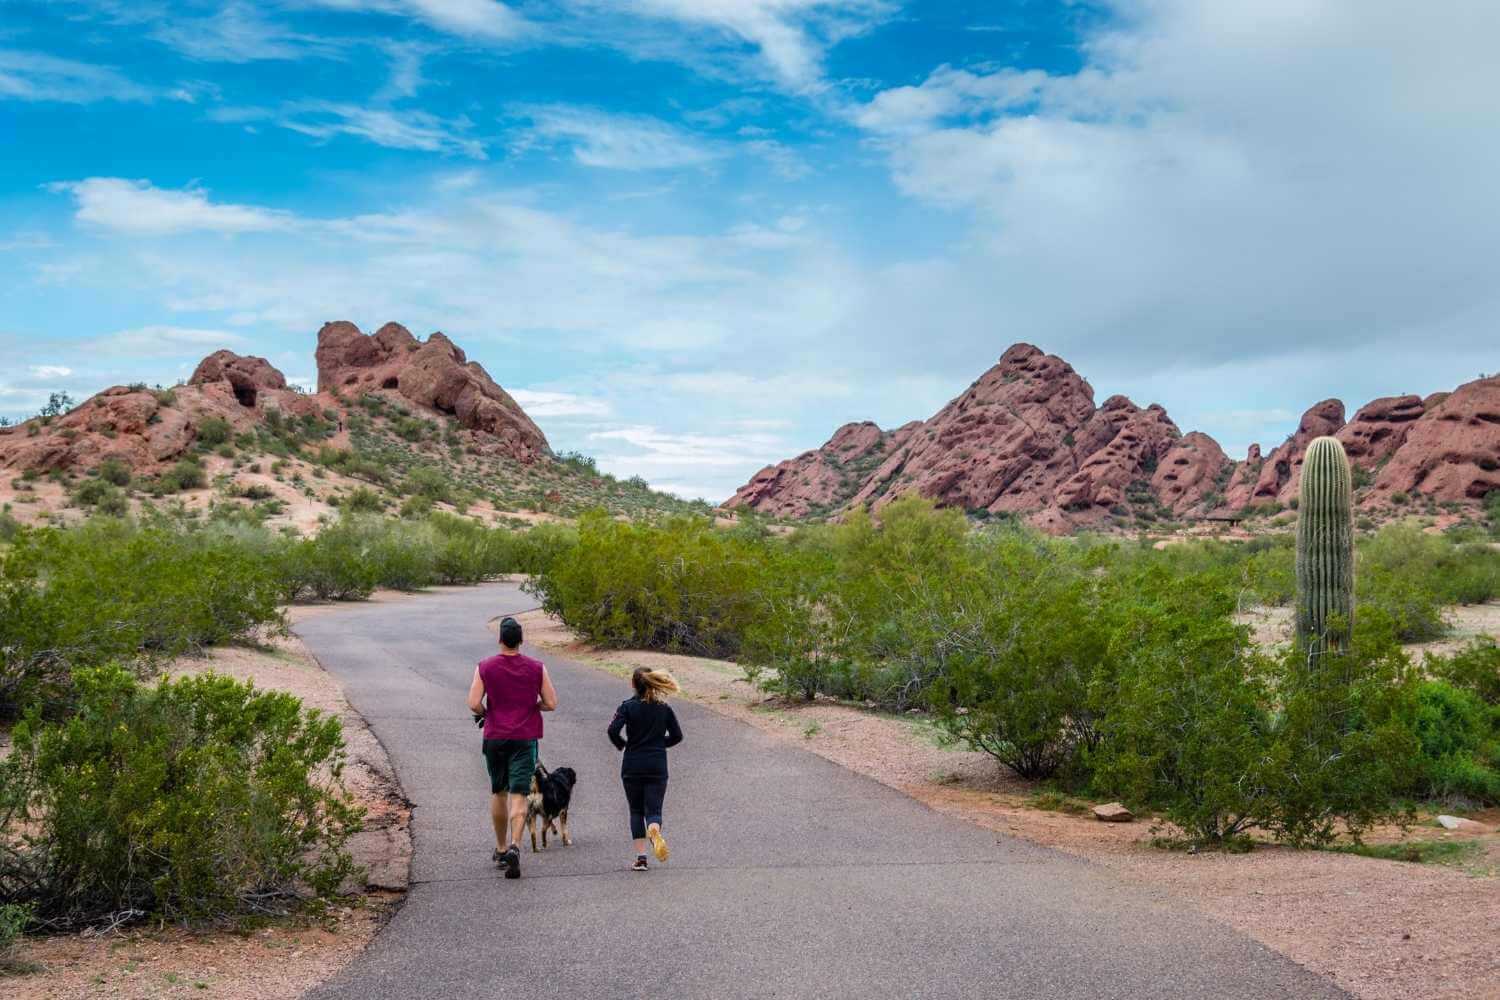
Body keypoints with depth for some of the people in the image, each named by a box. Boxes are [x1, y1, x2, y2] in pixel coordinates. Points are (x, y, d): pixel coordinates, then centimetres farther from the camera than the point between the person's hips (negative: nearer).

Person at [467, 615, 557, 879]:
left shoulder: (485, 667, -3)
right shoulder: (536, 668, -2)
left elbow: (474, 704, -10)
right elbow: (551, 703, -1)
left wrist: (484, 714, 10)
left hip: (494, 738, 1)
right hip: (525, 738, -1)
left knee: (498, 793, 15)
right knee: (518, 795, -3)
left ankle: (501, 850, 24)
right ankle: (514, 846, -22)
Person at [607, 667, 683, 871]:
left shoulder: (627, 706, -5)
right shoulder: (664, 708, 3)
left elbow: (613, 730, -17)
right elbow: (677, 736, 4)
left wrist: (622, 745, 3)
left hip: (632, 767, -1)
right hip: (657, 767, 1)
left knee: (636, 812, 12)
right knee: (653, 810, 3)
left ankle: (640, 857, 3)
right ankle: (654, 833, -32)